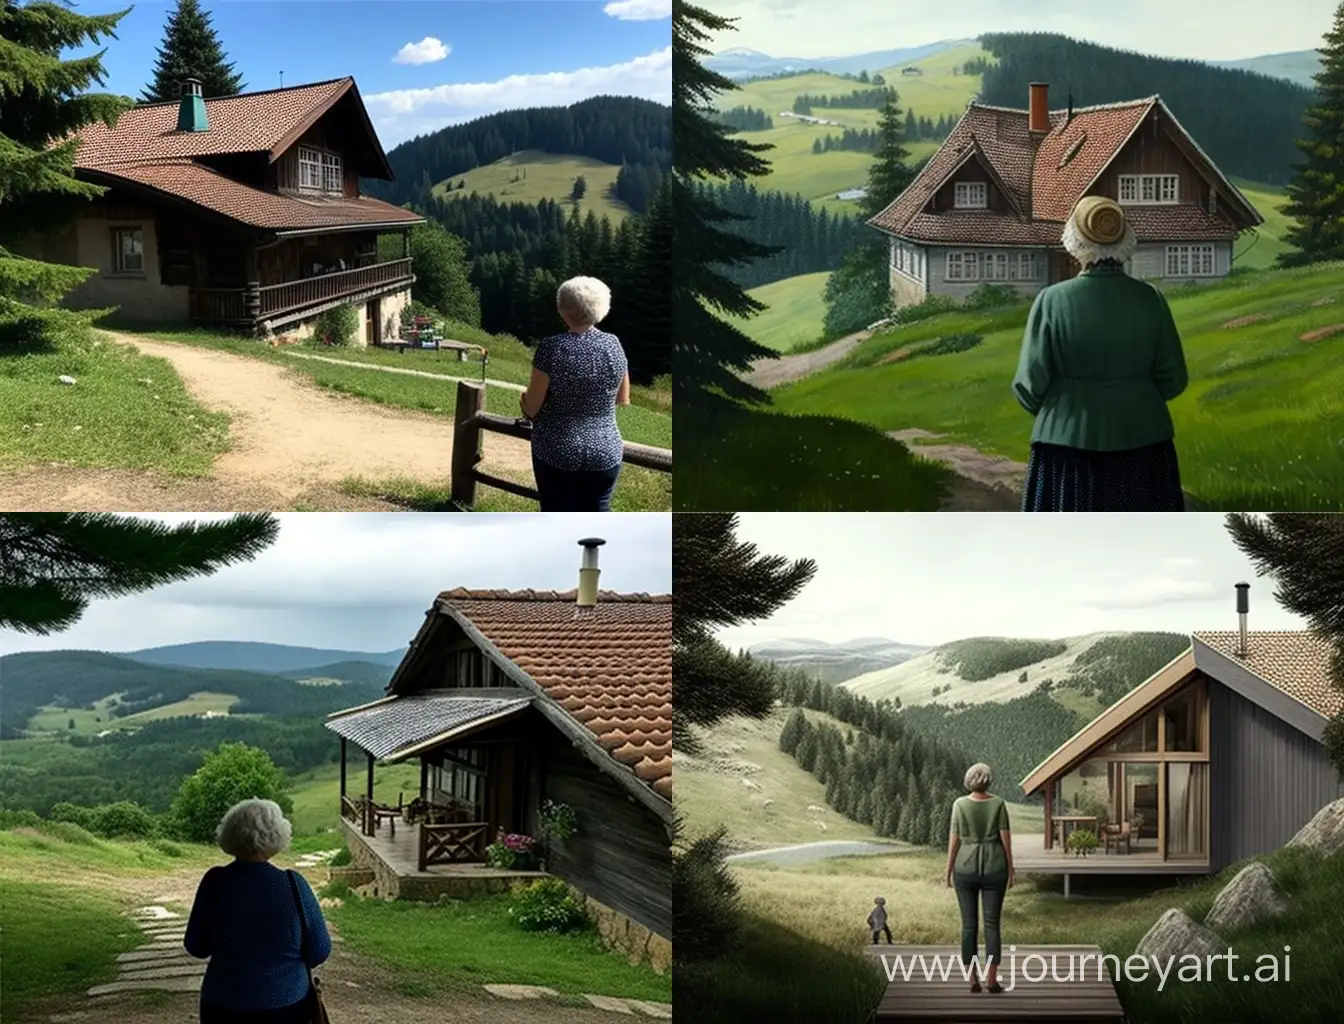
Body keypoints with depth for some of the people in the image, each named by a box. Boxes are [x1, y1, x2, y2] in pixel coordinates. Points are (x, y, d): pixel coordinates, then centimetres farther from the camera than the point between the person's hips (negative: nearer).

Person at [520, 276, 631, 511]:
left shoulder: (552, 347, -16)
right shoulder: (613, 344, -4)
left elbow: (531, 408, -10)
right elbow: (623, 399, 9)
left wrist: (524, 397, 11)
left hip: (557, 452, -3)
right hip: (605, 452, 3)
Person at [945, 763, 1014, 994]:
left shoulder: (960, 804, -7)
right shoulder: (998, 803, -6)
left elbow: (954, 839, -6)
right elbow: (1005, 837, -5)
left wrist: (948, 871, 3)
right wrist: (1011, 869, 3)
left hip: (966, 869, 0)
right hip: (993, 869, 0)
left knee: (969, 925, 6)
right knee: (992, 925, 2)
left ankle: (972, 980, 3)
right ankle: (992, 980, -4)